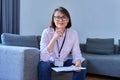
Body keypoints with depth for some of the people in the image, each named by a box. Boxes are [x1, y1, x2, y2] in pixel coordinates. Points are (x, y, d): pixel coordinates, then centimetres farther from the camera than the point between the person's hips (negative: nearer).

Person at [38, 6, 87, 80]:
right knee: (43, 65, -33)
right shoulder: (47, 32, -21)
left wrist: (78, 61, -36)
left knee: (82, 63, -20)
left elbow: (76, 53, -13)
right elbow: (43, 57, -29)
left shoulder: (73, 33, -13)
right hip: (50, 62, -2)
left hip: (64, 62, 3)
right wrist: (54, 38, -36)